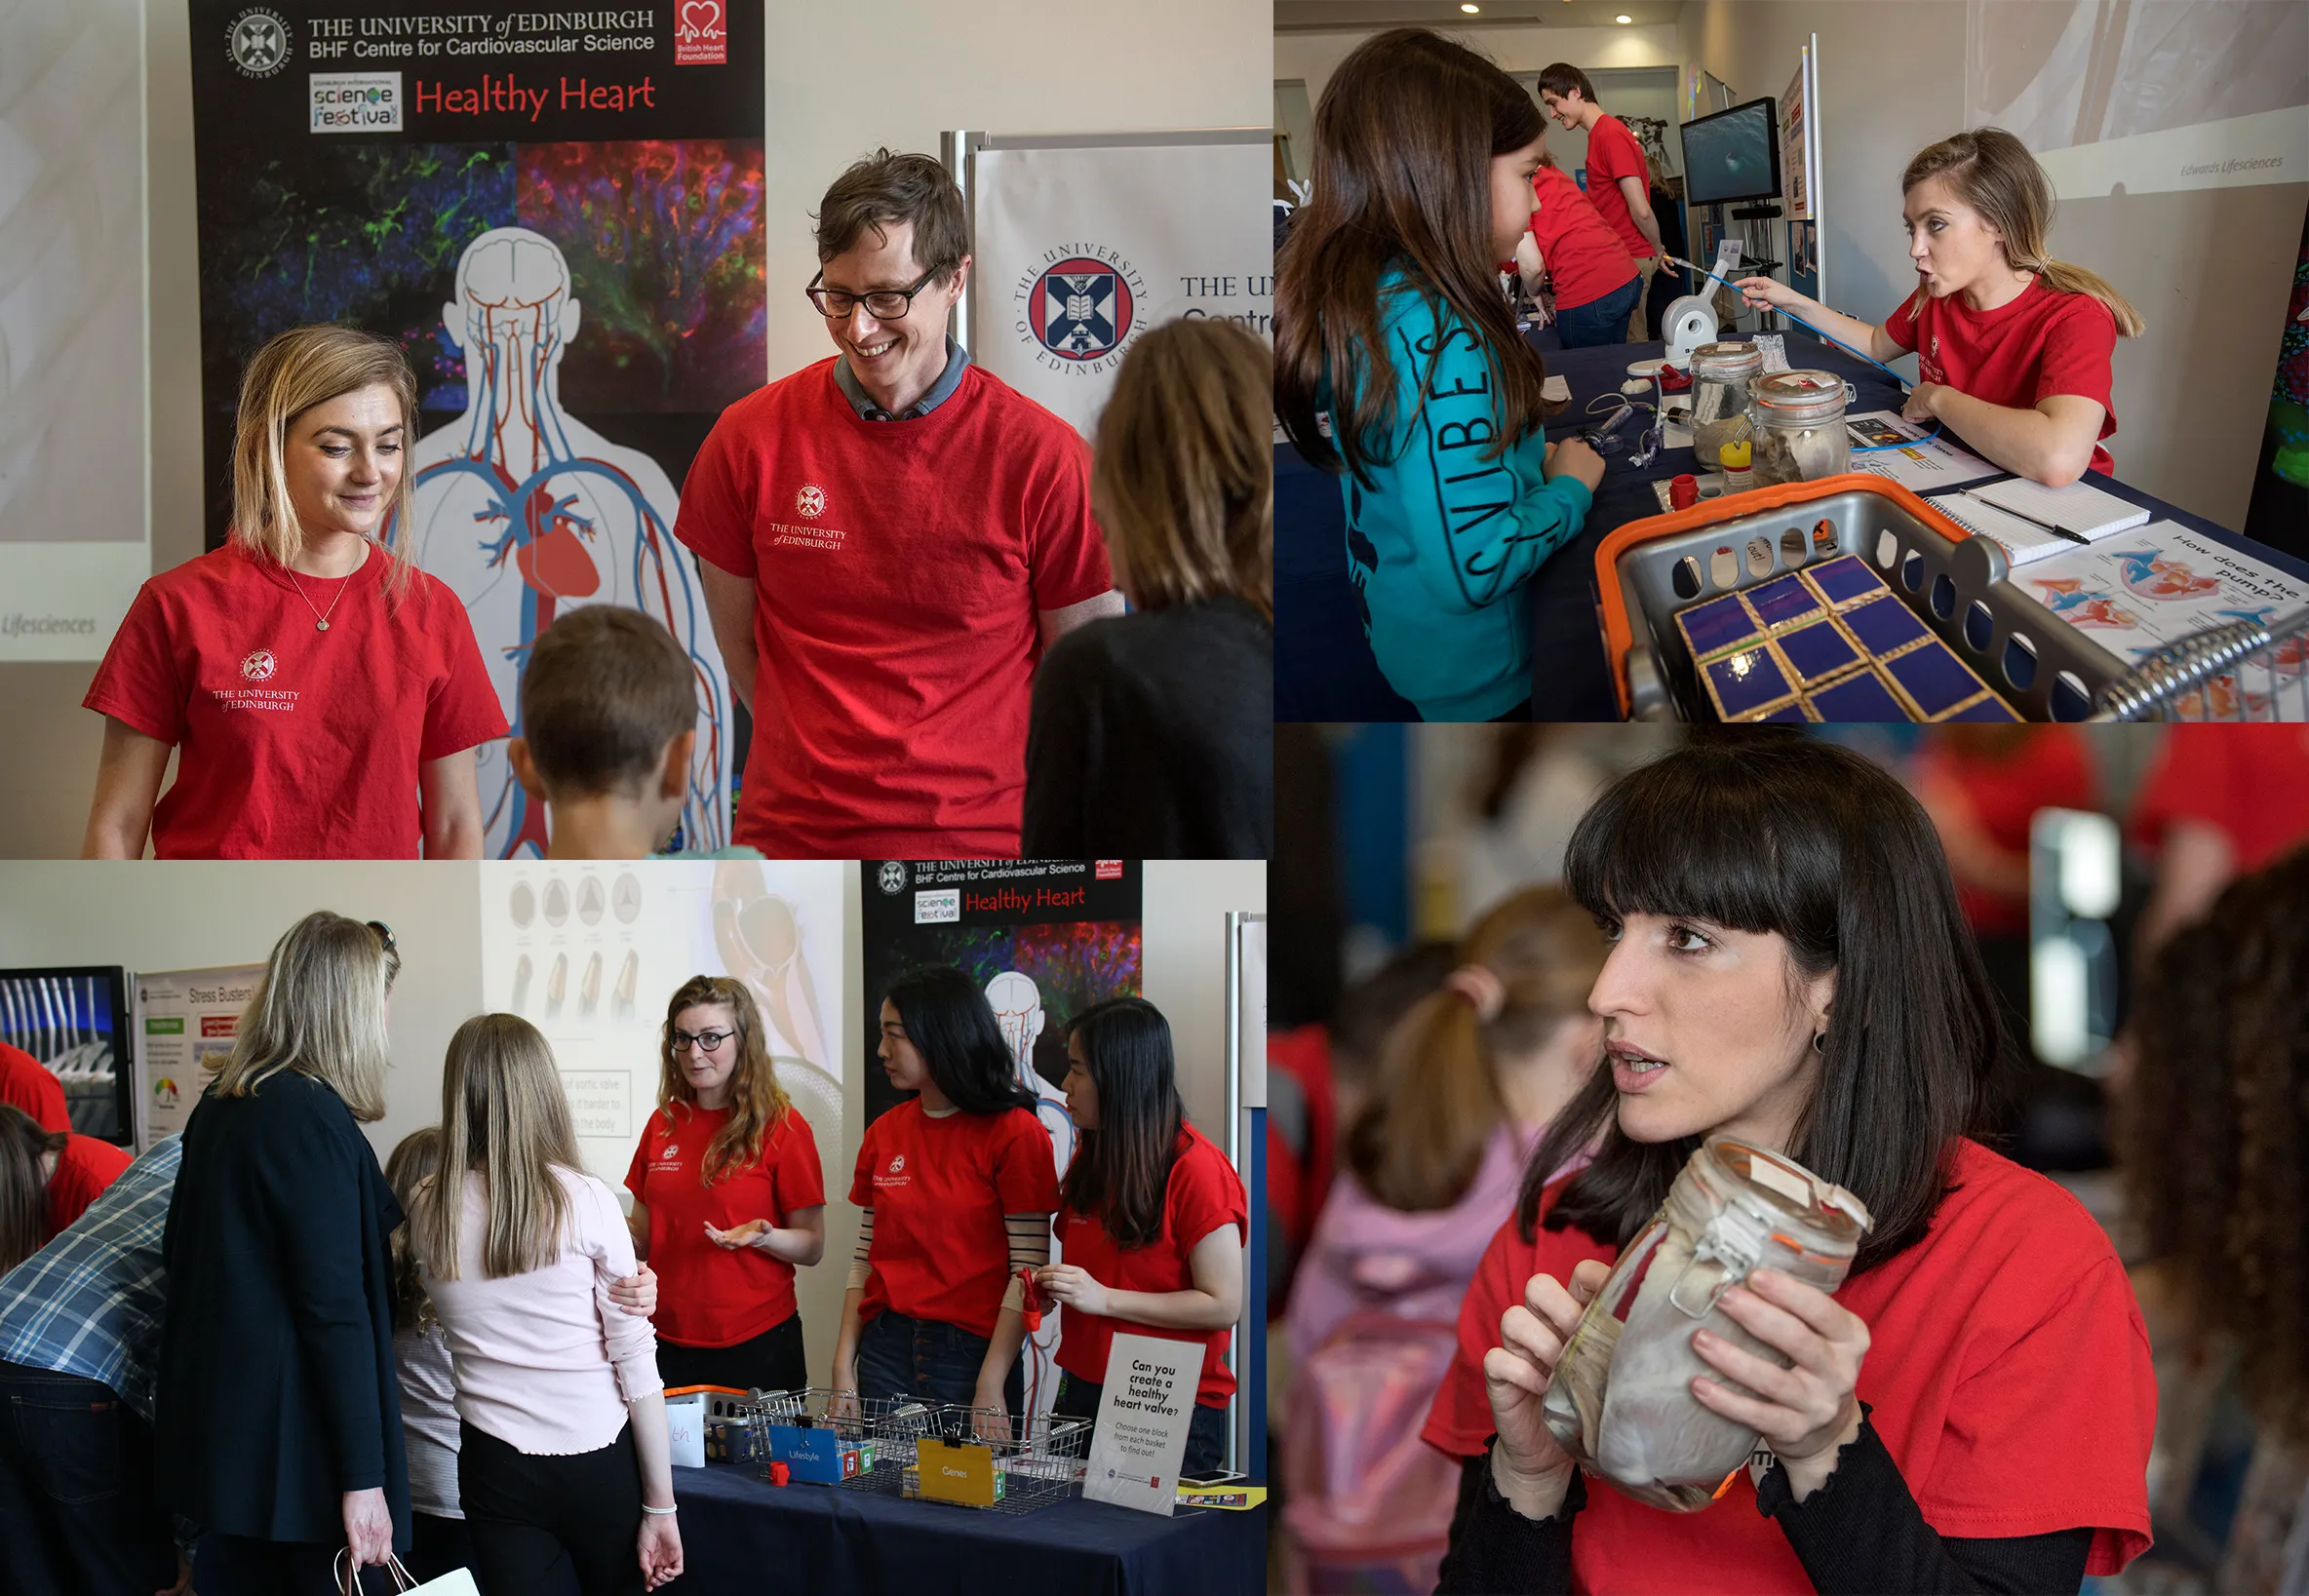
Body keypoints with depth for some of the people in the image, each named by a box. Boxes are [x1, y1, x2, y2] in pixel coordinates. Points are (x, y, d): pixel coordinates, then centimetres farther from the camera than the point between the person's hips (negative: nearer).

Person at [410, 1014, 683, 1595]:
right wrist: (660, 1505, -3)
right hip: (600, 1462, -1)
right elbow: (636, 1357, -8)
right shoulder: (586, 1202, -8)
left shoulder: (427, 1217, -1)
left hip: (495, 1470, 1)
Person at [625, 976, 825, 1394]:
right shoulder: (664, 1124, 8)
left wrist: (762, 1236, -21)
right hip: (670, 1341, 4)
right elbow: (645, 1238, 15)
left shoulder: (782, 1126, -5)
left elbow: (812, 1247, -3)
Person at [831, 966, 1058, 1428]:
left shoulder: (1015, 1133, -7)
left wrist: (991, 1385, -17)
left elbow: (1028, 1269, -11)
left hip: (972, 1352, -5)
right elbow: (865, 1258, 12)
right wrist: (843, 1366, 2)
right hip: (885, 1350, 5)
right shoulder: (883, 1134, 9)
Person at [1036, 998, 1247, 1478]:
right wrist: (1047, 1289, 0)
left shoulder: (1196, 1168, -14)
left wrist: (1104, 1298, -19)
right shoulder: (1090, 1160, 10)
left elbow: (1223, 1305, -17)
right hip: (1083, 1393, 7)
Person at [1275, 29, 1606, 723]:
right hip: (1476, 670, -8)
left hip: (1389, 623, 8)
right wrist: (1568, 488, -17)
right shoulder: (1439, 335, -33)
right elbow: (1475, 563, -34)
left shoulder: (1341, 294, -4)